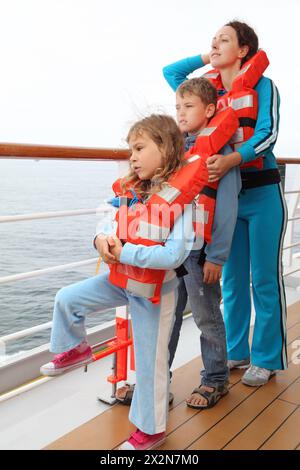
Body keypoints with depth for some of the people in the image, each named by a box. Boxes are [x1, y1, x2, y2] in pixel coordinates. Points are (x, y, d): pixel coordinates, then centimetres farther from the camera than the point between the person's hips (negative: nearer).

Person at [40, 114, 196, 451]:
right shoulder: (135, 191, -1)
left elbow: (173, 255, -31)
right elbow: (112, 227, 8)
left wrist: (123, 253, -28)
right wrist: (102, 240, -15)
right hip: (122, 278, 6)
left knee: (150, 361, 7)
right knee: (67, 298, 5)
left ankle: (151, 429, 30)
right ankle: (76, 350, 33)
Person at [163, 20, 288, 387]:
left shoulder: (262, 86, -3)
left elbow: (267, 134, -17)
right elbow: (171, 71, 19)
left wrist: (230, 160, -33)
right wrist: (209, 58, 10)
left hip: (262, 194, -4)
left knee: (264, 278, 1)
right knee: (233, 278, 10)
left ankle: (266, 358, 15)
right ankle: (236, 352, 24)